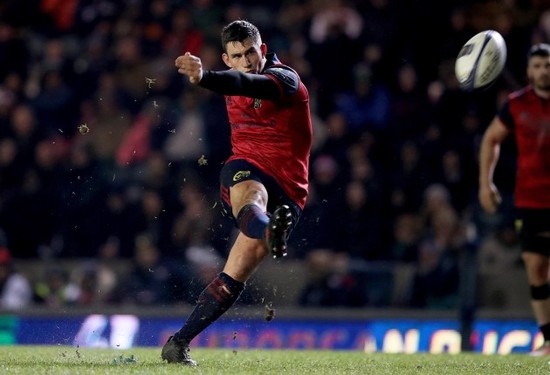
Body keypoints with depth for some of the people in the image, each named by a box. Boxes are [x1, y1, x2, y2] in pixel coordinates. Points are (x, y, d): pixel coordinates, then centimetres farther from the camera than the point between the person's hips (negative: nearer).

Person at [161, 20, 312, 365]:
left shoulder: (285, 79, -10)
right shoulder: (234, 80, 12)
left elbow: (250, 85, -34)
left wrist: (205, 77, -51)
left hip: (286, 192, -4)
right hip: (246, 170, 4)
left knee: (235, 276, -11)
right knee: (251, 198, -37)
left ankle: (180, 342, -8)